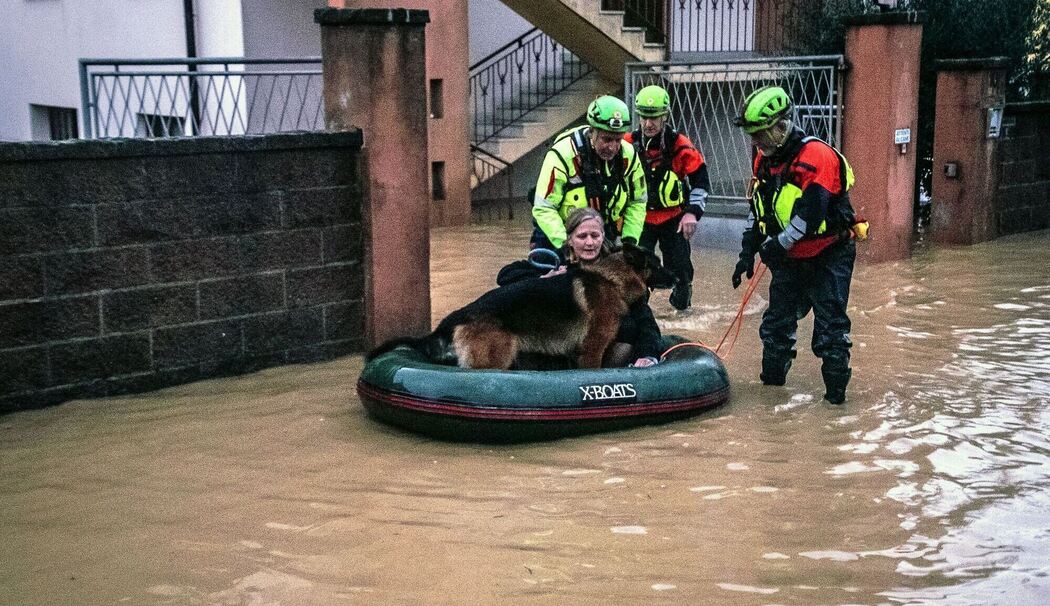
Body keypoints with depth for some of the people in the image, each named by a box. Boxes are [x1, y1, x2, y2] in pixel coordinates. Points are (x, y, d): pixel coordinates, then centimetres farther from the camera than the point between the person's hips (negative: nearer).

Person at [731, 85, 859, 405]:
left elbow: (810, 213, -29)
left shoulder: (816, 155, -22)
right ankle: (772, 378, 23)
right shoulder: (764, 159, 5)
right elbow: (758, 210, 13)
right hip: (790, 259, 7)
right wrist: (748, 252, 7)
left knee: (830, 324, -6)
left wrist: (780, 243, -26)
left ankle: (836, 387, 3)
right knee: (777, 319, 11)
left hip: (829, 255, -7)